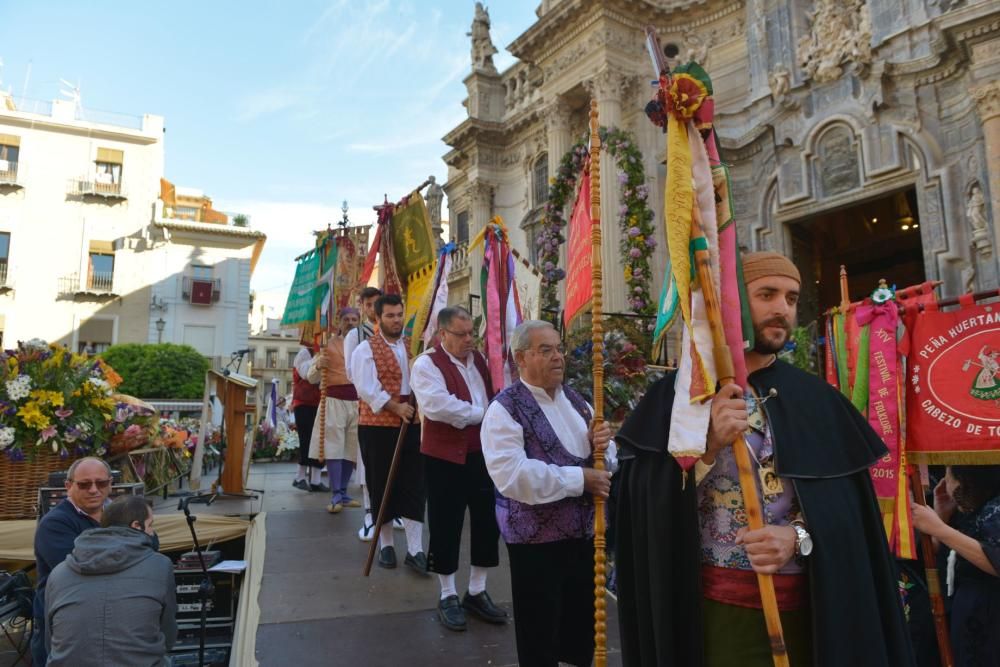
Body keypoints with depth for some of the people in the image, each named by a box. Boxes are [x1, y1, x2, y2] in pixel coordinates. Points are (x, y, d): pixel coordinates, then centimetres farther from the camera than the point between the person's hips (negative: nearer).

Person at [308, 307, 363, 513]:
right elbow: (312, 377, 1)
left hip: (358, 401, 3)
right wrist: (318, 366, -20)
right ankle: (336, 496, -3)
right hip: (335, 400, -3)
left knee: (351, 448, 7)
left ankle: (343, 493, 18)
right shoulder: (328, 343, 4)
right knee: (333, 447, -7)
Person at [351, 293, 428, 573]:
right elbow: (367, 388, -14)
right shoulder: (366, 349, -3)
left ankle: (415, 550, 9)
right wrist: (395, 407, -21)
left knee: (414, 487, 3)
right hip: (377, 426, -3)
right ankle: (386, 545, 22)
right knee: (382, 488, 7)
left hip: (413, 425, 3)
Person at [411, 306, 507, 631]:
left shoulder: (479, 359, 11)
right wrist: (483, 413, -17)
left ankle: (477, 592, 28)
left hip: (482, 453, 6)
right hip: (445, 458, -6)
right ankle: (448, 596, 23)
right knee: (446, 526, 5)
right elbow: (437, 406, -26)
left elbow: (498, 395, 20)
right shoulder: (427, 364, -11)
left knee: (487, 522, 11)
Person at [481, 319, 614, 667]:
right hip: (536, 539, -6)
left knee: (582, 626, 22)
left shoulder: (575, 401, 8)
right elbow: (512, 475, -27)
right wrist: (579, 478, -23)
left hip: (584, 531, 7)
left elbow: (605, 462, 13)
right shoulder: (505, 409, -15)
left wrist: (600, 446, -11)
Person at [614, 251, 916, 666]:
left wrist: (799, 536, -15)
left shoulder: (818, 398, 5)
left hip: (806, 605, 3)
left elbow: (848, 505, 3)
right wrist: (708, 445, -24)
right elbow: (649, 502, -10)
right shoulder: (678, 392, -5)